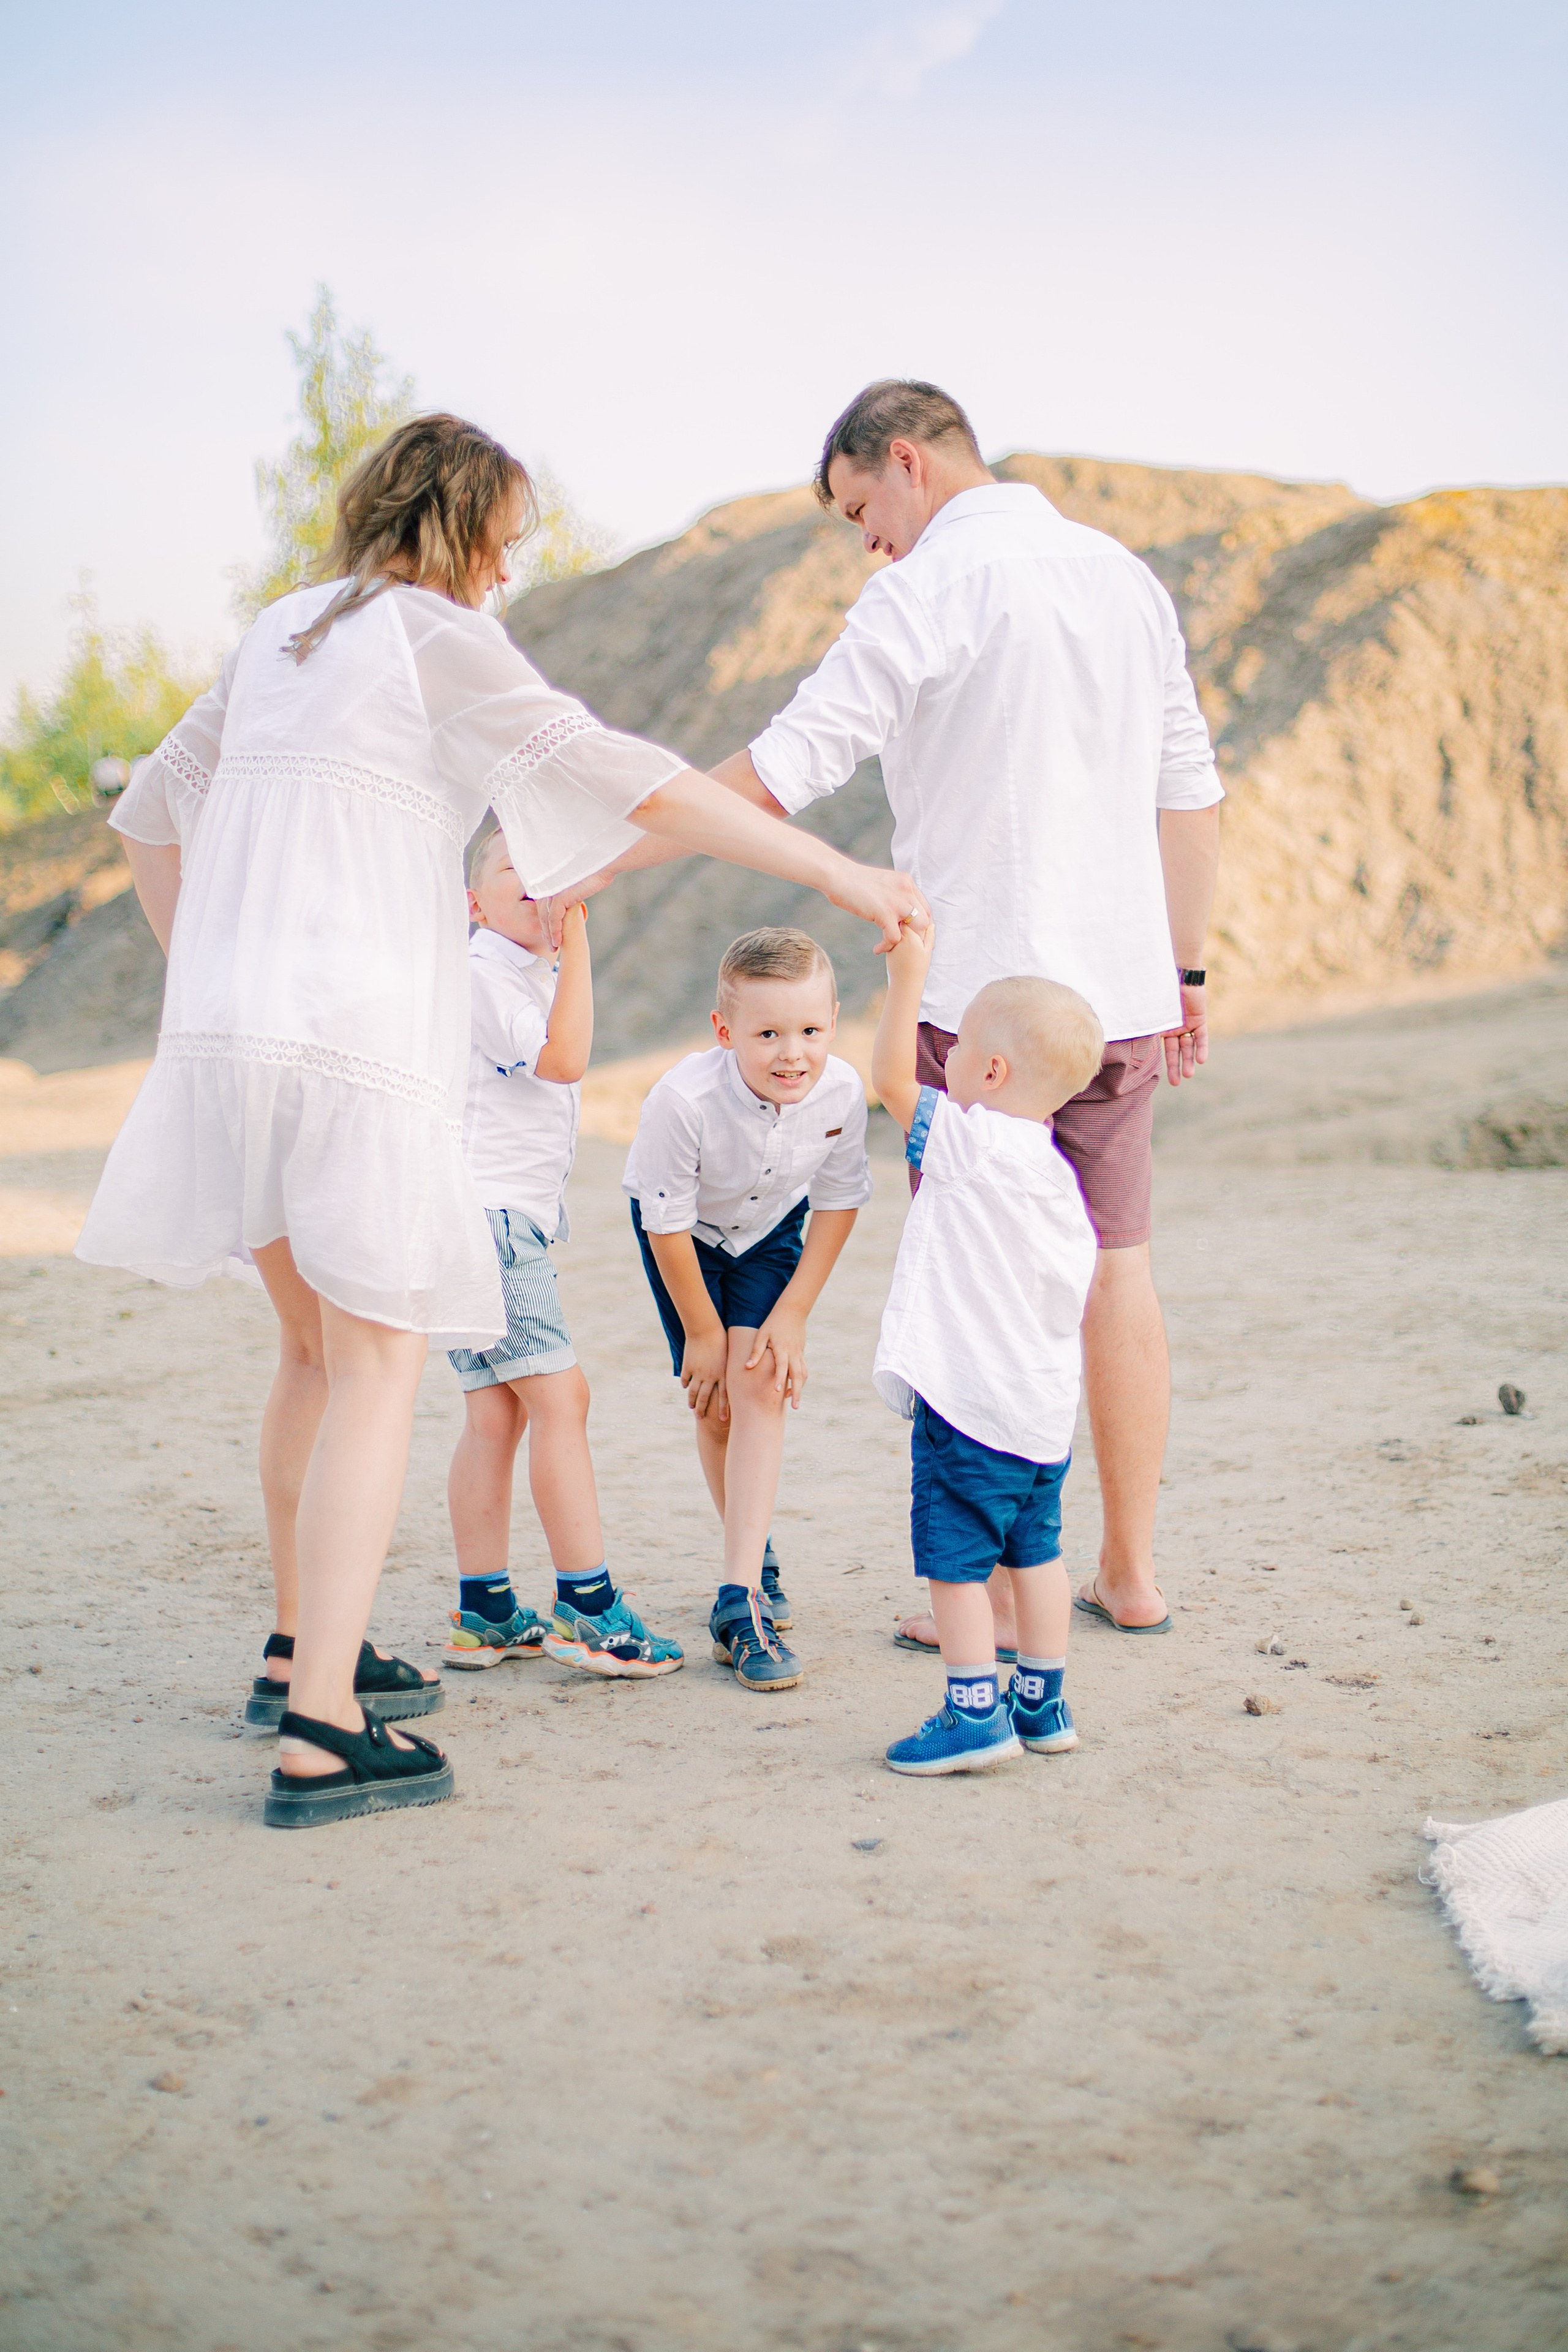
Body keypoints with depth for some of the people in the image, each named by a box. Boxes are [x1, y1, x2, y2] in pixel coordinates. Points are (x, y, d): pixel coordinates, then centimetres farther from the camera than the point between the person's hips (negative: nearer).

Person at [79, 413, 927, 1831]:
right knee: (383, 1365, -5)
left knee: (320, 1349, 19)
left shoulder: (282, 633, 19)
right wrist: (843, 876, -10)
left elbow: (151, 800, 28)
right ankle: (321, 1736, -11)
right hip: (360, 1043, -7)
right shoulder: (434, 636, -3)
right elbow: (628, 781, -11)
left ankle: (311, 1646, 30)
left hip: (222, 1026, 8)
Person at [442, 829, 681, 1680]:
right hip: (486, 1214, -10)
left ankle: (483, 1612, 12)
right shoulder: (484, 973, -12)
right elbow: (563, 1059, -22)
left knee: (495, 1411, 8)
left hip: (510, 1217, 10)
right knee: (559, 1395, -11)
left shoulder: (537, 975, 18)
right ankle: (587, 1605, -8)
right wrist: (576, 944, -21)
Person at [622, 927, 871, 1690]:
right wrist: (701, 1331, -13)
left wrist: (793, 1313, -10)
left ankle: (741, 1598, -17)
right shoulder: (684, 1100, -38)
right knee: (714, 1401, -2)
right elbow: (667, 1224, -23)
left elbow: (838, 1201, -10)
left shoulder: (841, 1092, -29)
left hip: (772, 1227, 1)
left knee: (760, 1384, -14)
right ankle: (754, 1557, 24)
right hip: (685, 1230, -1)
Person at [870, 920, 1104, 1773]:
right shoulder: (1057, 1176, 9)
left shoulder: (970, 1143, -14)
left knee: (955, 1557, -1)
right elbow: (1071, 1296, 14)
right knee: (1033, 1548, 17)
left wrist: (908, 976, -2)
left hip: (968, 1403, -8)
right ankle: (1041, 1702, 25)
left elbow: (891, 1077, -8)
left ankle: (976, 1711, 2)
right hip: (1046, 1405, 9)